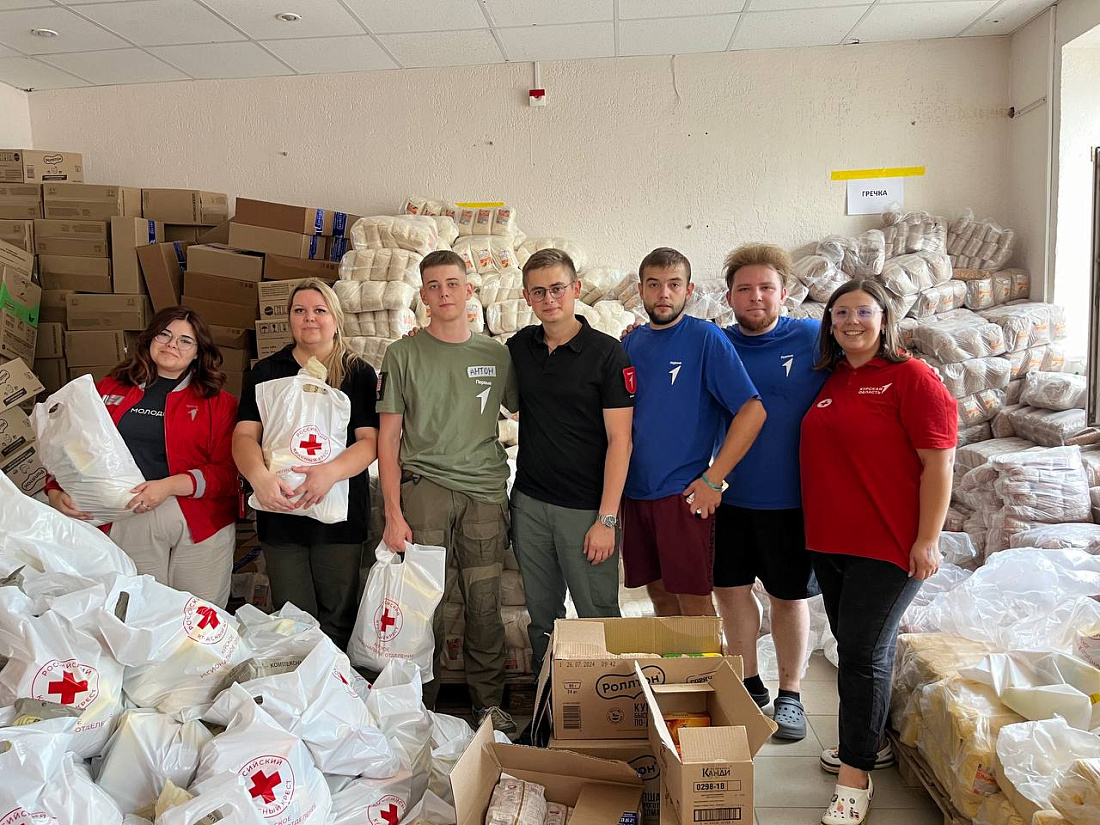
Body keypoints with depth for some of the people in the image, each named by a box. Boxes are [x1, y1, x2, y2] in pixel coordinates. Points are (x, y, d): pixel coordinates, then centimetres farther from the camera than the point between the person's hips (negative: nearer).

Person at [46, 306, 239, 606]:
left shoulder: (217, 402, 5)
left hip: (200, 522, -1)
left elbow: (227, 471, -5)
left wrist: (169, 485, -16)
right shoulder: (109, 389, 14)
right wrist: (57, 492, -5)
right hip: (127, 522, 2)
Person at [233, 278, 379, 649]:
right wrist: (258, 475, -19)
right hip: (280, 511, 2)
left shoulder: (359, 373, 5)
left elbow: (370, 441, -5)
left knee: (337, 618, 5)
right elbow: (245, 435, 1)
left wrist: (331, 471, -23)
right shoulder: (265, 372, 11)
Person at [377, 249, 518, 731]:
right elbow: (388, 437, 3)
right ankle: (420, 705, 19)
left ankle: (489, 701, 22)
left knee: (485, 605, 5)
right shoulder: (403, 355, 5)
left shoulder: (496, 355, 9)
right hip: (424, 485, -1)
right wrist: (393, 513, -5)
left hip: (485, 491, 1)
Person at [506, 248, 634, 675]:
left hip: (585, 508, -4)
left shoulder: (607, 353, -8)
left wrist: (607, 519, -15)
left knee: (598, 616, 4)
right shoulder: (519, 347, 6)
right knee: (542, 617, 14)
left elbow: (619, 440, -10)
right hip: (528, 503, 4)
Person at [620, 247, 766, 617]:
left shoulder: (706, 338, -9)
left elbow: (752, 410, -15)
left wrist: (712, 480, -16)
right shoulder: (632, 342, 8)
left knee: (693, 601, 3)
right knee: (659, 593, 16)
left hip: (683, 494, -5)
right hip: (635, 490, 5)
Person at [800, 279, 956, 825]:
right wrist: (816, 530, 16)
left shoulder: (910, 377, -9)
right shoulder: (831, 381, 11)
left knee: (863, 652, -3)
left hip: (886, 544, -7)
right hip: (829, 540, 7)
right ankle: (871, 742, 35)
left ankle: (854, 772, 11)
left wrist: (928, 539, -16)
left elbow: (938, 461, -12)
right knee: (853, 645, 17)